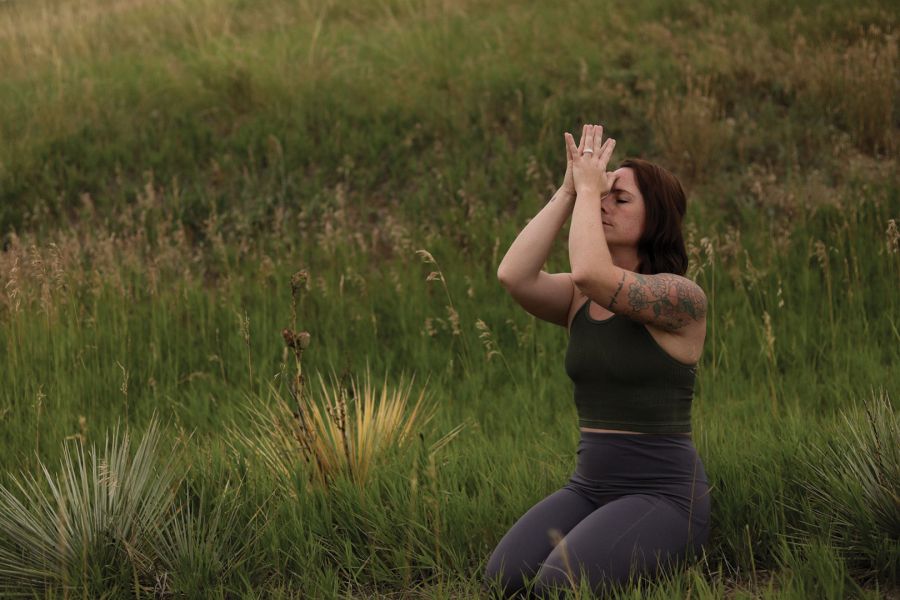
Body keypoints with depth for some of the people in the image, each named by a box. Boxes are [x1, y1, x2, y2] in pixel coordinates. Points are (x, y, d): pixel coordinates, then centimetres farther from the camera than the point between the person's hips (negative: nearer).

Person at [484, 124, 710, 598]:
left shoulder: (681, 297, -10)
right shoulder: (579, 299, 10)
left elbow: (590, 272, -27)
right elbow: (513, 276, -10)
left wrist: (589, 186, -13)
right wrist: (568, 192, -5)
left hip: (663, 492, -6)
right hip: (589, 485, 6)